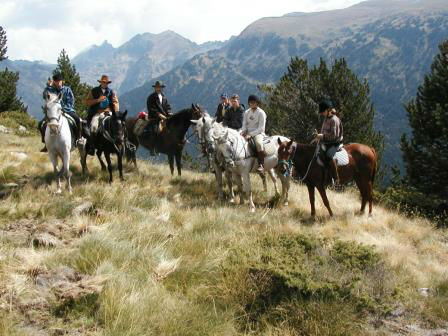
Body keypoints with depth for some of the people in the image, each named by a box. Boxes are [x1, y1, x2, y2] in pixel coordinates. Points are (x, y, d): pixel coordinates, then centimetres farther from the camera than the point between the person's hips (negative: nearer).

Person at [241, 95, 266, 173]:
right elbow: (244, 124, 14)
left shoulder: (261, 113, -5)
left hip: (258, 133, -6)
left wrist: (251, 134, -20)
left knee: (258, 143, -37)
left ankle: (261, 165, -40)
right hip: (248, 133, 7)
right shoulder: (247, 112, 13)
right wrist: (244, 132, -9)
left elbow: (261, 128, -11)